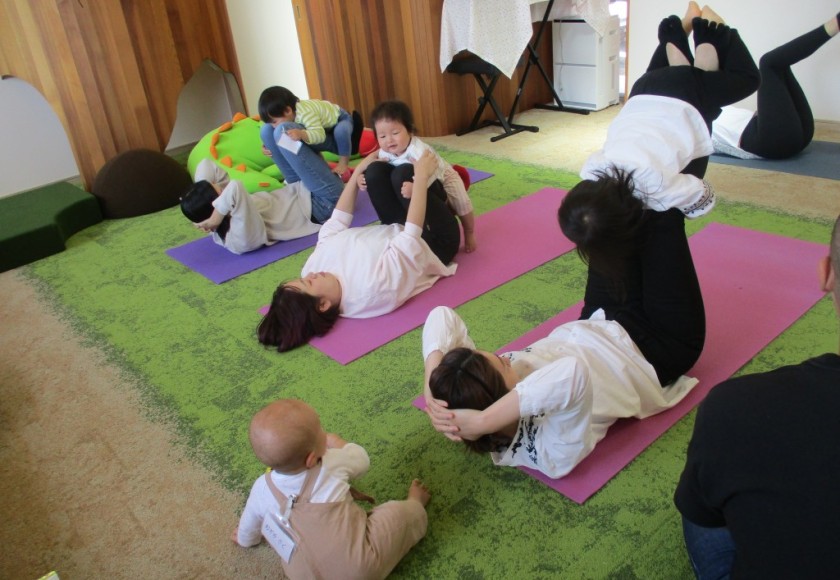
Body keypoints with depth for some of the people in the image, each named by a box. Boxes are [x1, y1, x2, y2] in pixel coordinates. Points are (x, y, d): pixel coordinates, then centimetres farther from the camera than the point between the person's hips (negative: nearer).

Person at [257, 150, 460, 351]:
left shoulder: (314, 265, -23)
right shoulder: (373, 288, -42)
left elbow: (337, 221, -9)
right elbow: (411, 237, -37)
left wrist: (358, 171, -6)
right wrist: (421, 177, -33)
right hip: (435, 242, -6)